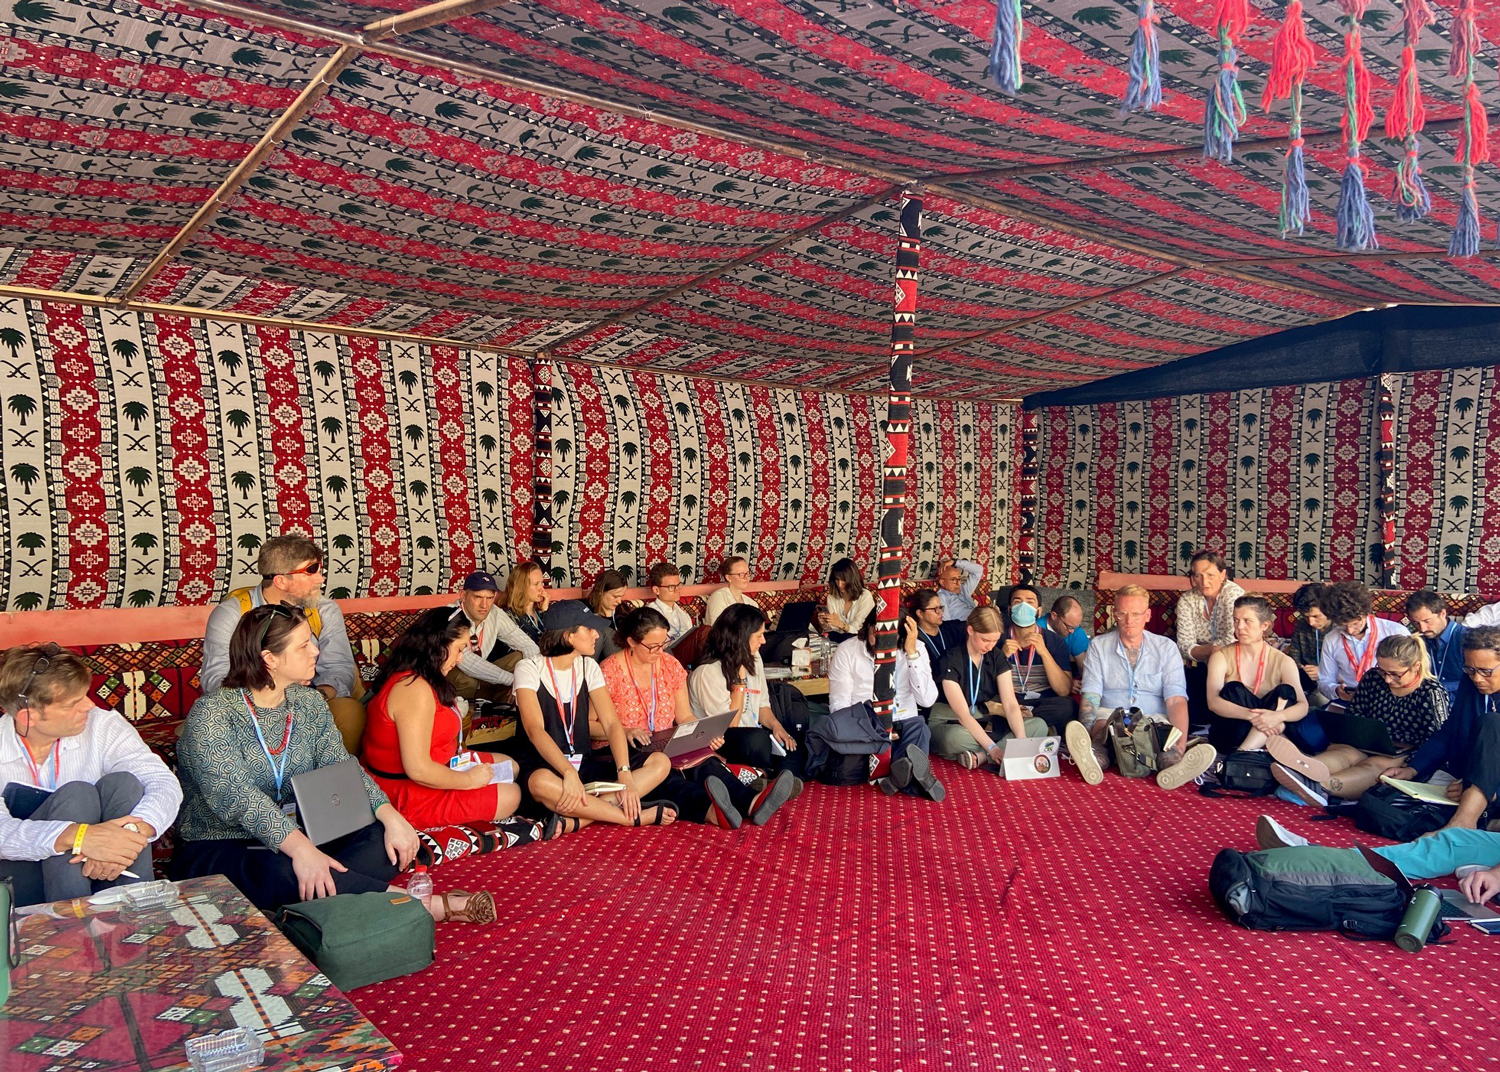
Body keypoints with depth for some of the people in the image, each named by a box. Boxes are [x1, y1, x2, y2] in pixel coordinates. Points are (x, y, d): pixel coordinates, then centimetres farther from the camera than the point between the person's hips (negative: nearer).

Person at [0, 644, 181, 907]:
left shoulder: (102, 726, -6)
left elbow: (165, 784, -17)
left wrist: (133, 833, -37)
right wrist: (76, 836, -45)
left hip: (93, 870, 3)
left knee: (124, 783, -23)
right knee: (76, 795, -27)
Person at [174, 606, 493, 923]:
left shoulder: (309, 703, 5)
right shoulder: (210, 716, -15)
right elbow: (235, 796, -29)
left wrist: (391, 817, -19)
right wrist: (300, 848, -42)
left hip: (299, 836, 6)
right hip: (217, 850, -6)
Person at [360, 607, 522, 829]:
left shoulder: (408, 676, 7)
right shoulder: (415, 689, -28)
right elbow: (418, 770, -31)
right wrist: (469, 779, -18)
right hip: (407, 796, -11)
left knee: (509, 767, 17)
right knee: (510, 796, -8)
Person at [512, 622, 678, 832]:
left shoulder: (588, 667, 8)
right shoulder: (529, 669, -7)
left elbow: (611, 723, -3)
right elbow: (535, 729, -22)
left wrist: (625, 775, -19)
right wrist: (569, 773, -37)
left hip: (584, 767, 6)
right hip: (541, 769, -6)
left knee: (660, 762, -13)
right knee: (541, 783, -42)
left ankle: (578, 820, -31)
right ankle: (636, 817, -27)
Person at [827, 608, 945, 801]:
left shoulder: (915, 649, 3)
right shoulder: (846, 651, 0)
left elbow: (927, 700, -9)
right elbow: (838, 705, -4)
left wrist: (912, 653, -16)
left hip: (904, 723, 1)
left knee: (920, 729, -34)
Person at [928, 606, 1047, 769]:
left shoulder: (997, 657, 0)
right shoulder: (951, 661, -17)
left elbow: (1011, 704, -7)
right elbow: (963, 715, -22)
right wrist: (992, 748, -32)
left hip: (985, 726, 6)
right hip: (949, 725, -6)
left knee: (1039, 725, -16)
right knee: (955, 738, -43)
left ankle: (980, 757, -29)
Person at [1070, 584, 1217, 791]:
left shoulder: (1166, 648, 8)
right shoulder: (1098, 646, 8)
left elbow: (1176, 700, -3)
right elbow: (1090, 697, -2)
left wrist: (1181, 742, -24)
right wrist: (1087, 737, -24)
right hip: (1110, 715, -1)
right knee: (1100, 728, -37)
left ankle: (1174, 766, -65)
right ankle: (1093, 760, -68)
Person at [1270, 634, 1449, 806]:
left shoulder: (1432, 693, -5)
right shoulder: (1373, 678, 8)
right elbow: (1353, 716, 16)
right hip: (1370, 747, 4)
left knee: (1375, 765, -35)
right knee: (1344, 752, -30)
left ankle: (1320, 786, -68)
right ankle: (1305, 768, -68)